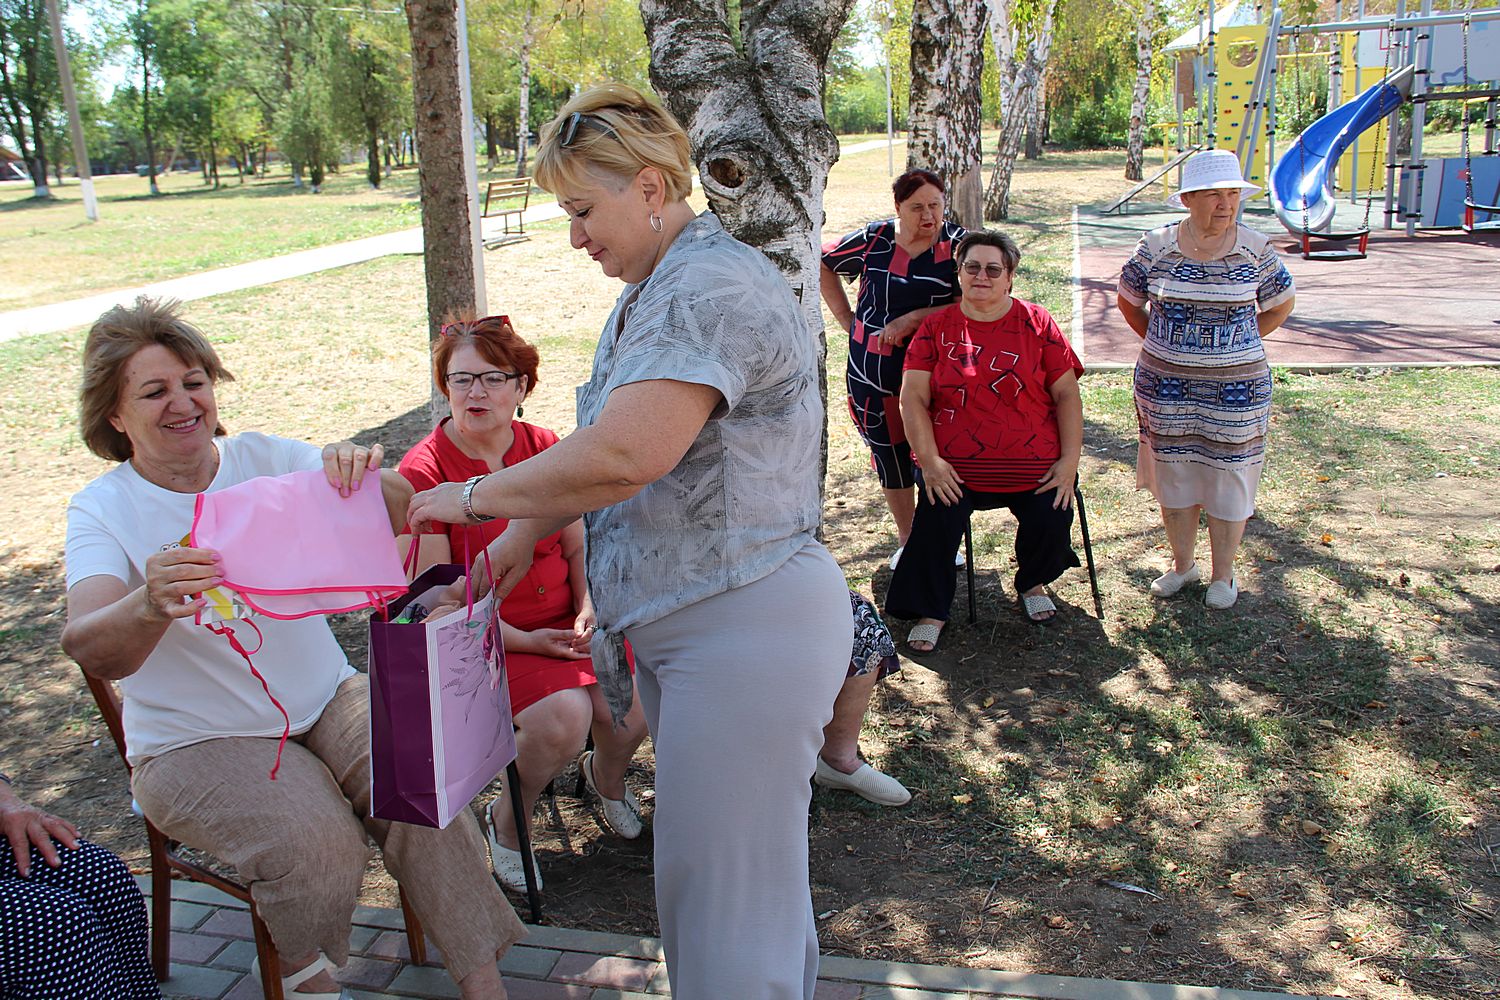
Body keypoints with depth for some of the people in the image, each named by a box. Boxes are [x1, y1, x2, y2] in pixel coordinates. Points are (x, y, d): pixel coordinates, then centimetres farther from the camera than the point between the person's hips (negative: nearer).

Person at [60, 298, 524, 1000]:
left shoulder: (262, 457, 0)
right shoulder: (103, 509, -7)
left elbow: (396, 514, -11)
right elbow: (91, 650, -23)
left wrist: (366, 478, -35)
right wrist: (149, 606, -47)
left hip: (327, 699, 3)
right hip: (199, 743, -2)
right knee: (318, 848, -27)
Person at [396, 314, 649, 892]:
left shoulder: (545, 450, 3)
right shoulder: (423, 471, -11)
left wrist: (587, 607, -7)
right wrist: (524, 641, -16)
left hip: (566, 622, 4)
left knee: (628, 705, -20)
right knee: (564, 715, -29)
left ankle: (605, 775, 19)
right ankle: (507, 824, 2)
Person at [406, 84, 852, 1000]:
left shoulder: (715, 290, -20)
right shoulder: (651, 292, 14)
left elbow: (621, 456, -29)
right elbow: (613, 456, 19)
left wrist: (476, 497, -16)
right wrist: (528, 529, 8)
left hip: (746, 626, -10)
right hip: (679, 626, 10)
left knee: (722, 881, 1)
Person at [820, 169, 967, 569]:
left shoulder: (957, 243, -6)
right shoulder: (873, 240, -1)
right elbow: (823, 265, 14)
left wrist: (912, 319, -21)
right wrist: (847, 319, 7)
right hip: (874, 369, 2)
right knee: (889, 454, 12)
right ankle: (906, 541, 30)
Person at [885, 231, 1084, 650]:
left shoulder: (1037, 324, 6)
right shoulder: (936, 327, 5)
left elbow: (1066, 394, 5)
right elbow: (913, 398, 0)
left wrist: (1069, 460, -4)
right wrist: (930, 460, -11)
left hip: (1034, 467, 1)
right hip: (956, 469, -1)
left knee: (1051, 524, -17)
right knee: (936, 523, -23)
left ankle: (1032, 584, 19)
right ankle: (930, 611, 1)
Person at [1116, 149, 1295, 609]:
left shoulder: (1256, 250, -5)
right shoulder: (1156, 247, -5)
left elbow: (1280, 305, 10)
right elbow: (1129, 300, 10)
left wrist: (1235, 345, 5)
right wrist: (1166, 344, 8)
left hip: (1235, 388, -1)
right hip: (1166, 386, 1)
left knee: (1228, 479, 7)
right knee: (1173, 475, 12)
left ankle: (1223, 574, 23)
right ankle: (1182, 564, 31)